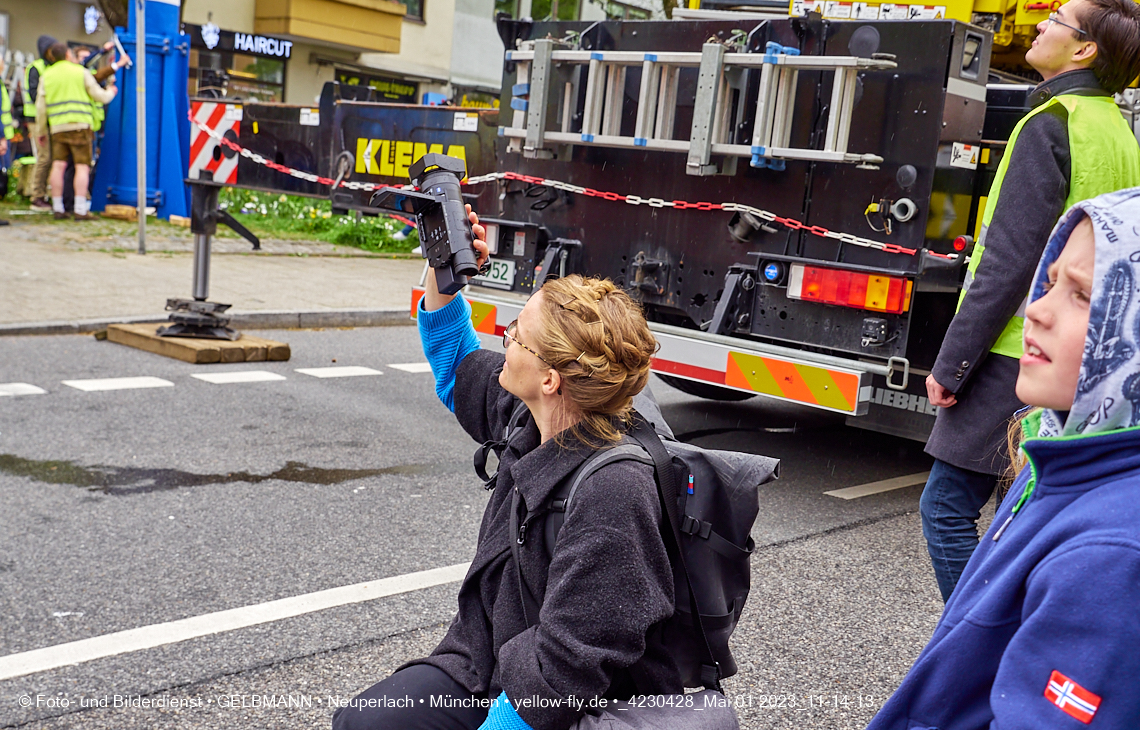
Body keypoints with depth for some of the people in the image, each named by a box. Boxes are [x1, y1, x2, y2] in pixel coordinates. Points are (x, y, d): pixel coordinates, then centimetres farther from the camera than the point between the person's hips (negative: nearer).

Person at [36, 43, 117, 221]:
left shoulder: (46, 76, 12)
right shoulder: (81, 72, 2)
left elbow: (40, 107, 11)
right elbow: (100, 96, 6)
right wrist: (111, 92, 28)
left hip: (57, 126, 4)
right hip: (80, 125, -4)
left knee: (58, 165, 5)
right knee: (82, 167, -5)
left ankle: (57, 208, 6)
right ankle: (80, 210, -11)